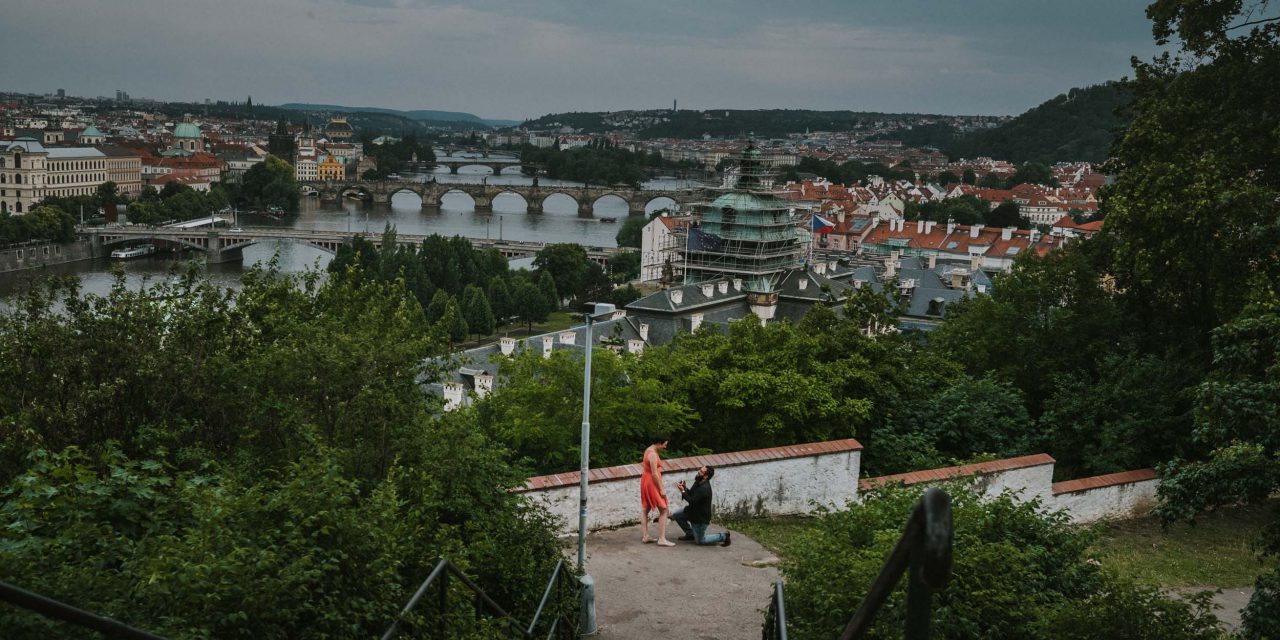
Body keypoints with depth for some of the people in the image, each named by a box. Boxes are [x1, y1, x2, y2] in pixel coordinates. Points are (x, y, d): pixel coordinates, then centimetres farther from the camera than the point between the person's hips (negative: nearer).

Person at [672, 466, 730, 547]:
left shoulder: (704, 489, -32)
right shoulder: (698, 482, -2)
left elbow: (692, 501, -31)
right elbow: (691, 494, 7)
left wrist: (683, 491, -24)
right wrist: (685, 488, -11)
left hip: (701, 517, -9)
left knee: (700, 541, 3)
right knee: (676, 515, 9)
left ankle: (723, 537, 14)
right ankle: (690, 534, 23)